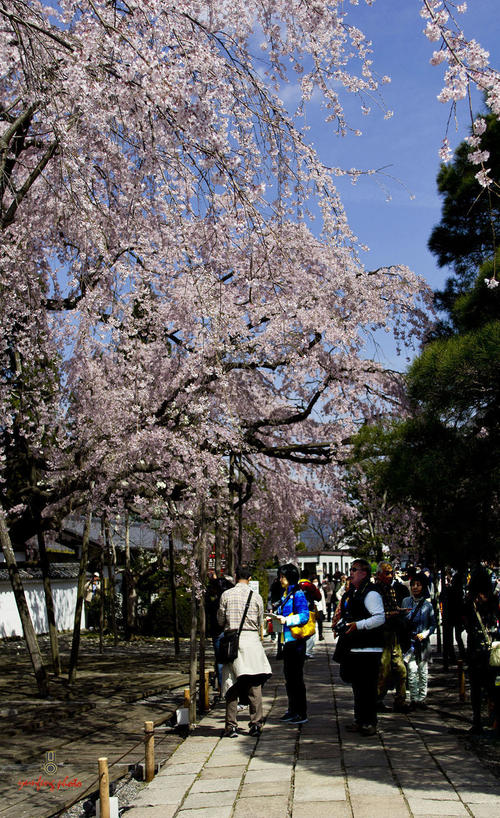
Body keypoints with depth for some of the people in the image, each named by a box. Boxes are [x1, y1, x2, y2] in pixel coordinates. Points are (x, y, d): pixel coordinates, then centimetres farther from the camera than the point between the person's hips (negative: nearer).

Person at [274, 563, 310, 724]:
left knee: (296, 677, -4)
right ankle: (292, 710, 24)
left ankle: (302, 714, 3)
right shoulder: (286, 593, 15)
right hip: (287, 640, 9)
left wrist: (286, 620, -27)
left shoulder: (298, 594, -12)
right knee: (288, 676, 14)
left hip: (296, 639, -9)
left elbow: (304, 616, -19)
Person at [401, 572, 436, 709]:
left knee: (423, 671, 5)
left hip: (423, 642, 1)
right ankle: (413, 699, -3)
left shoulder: (427, 605, 5)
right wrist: (405, 614, -11)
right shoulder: (406, 601, 5)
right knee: (412, 670, -9)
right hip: (410, 641, -1)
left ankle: (422, 699, 14)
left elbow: (433, 625, 8)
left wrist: (425, 634, -8)